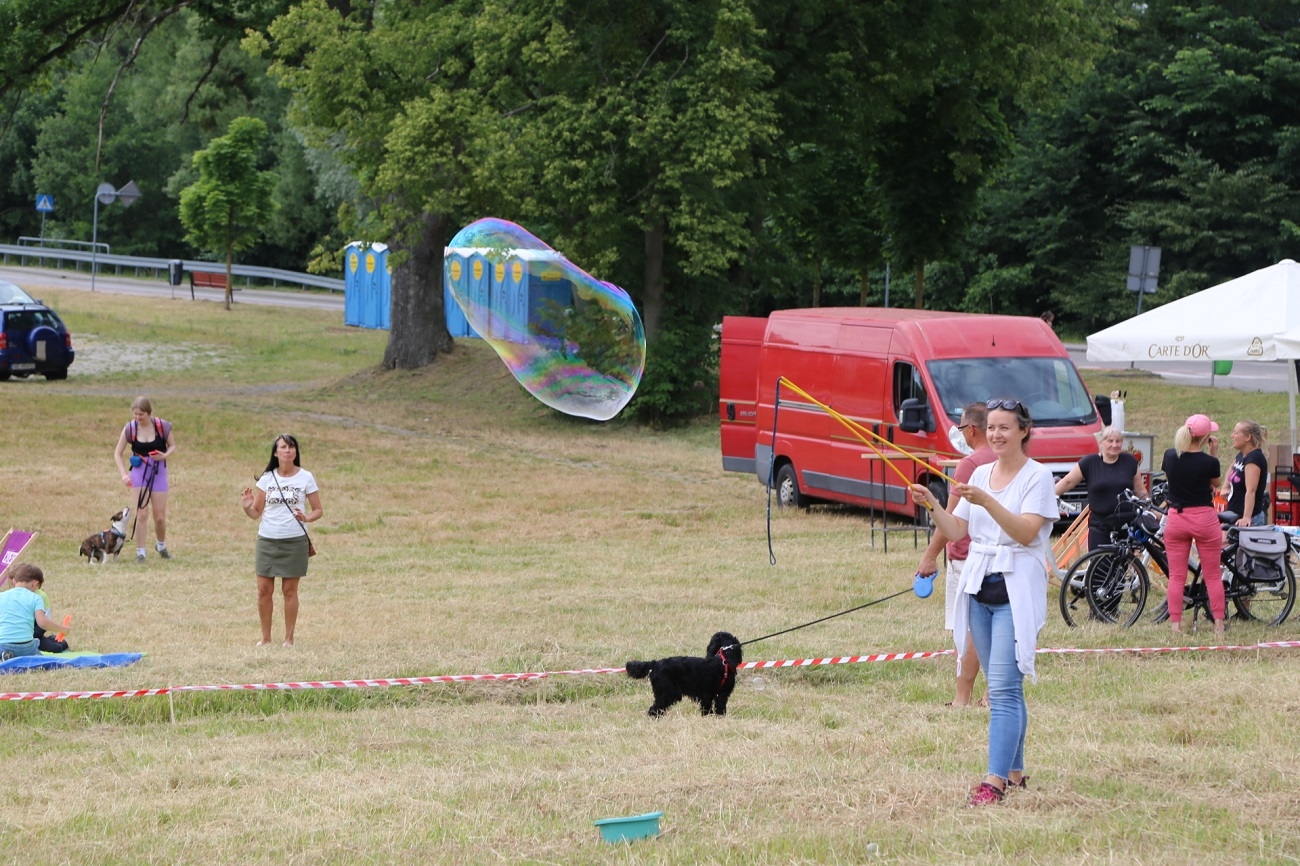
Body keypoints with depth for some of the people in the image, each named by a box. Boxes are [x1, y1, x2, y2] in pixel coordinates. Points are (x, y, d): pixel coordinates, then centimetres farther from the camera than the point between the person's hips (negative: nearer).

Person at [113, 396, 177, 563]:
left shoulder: (162, 426, -12)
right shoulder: (130, 428, -10)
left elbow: (173, 446, 2)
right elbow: (118, 453, -3)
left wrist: (164, 455, -19)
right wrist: (123, 474, -16)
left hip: (158, 472, 1)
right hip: (139, 472, -1)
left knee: (160, 516, 7)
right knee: (142, 514, -10)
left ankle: (161, 545, 35)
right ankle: (140, 552, -1)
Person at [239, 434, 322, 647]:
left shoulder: (305, 478, -1)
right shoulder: (267, 479, 4)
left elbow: (318, 510, 2)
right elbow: (256, 513, 8)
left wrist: (307, 517, -19)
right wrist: (247, 506, -14)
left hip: (294, 541, -2)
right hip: (267, 539, 2)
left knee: (289, 590, 2)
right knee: (264, 590, 1)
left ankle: (289, 638, 12)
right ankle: (265, 637, 12)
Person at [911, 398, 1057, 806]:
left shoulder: (1037, 476, -6)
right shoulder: (980, 474, 13)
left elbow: (1027, 530, -19)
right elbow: (955, 531, 12)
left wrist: (986, 501, -29)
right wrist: (932, 504, -6)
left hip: (1016, 591, -7)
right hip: (978, 588, 7)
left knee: (1004, 688, -13)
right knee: (1002, 688, 11)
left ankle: (996, 780, -17)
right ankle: (1014, 770, 19)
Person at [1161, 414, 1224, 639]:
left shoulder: (1170, 456, -5)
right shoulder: (1208, 462, -15)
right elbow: (1216, 483, 4)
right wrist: (1214, 455, 4)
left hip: (1176, 517, 3)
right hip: (1204, 518, -3)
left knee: (1176, 576, 7)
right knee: (1212, 576, 7)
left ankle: (1175, 624, 4)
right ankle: (1218, 625, 7)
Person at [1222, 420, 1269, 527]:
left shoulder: (1254, 458, -17)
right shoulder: (1242, 455, 10)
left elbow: (1251, 491, -27)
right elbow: (1232, 469, 35)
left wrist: (1247, 517, -36)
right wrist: (1225, 487, 18)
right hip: (1235, 515, 9)